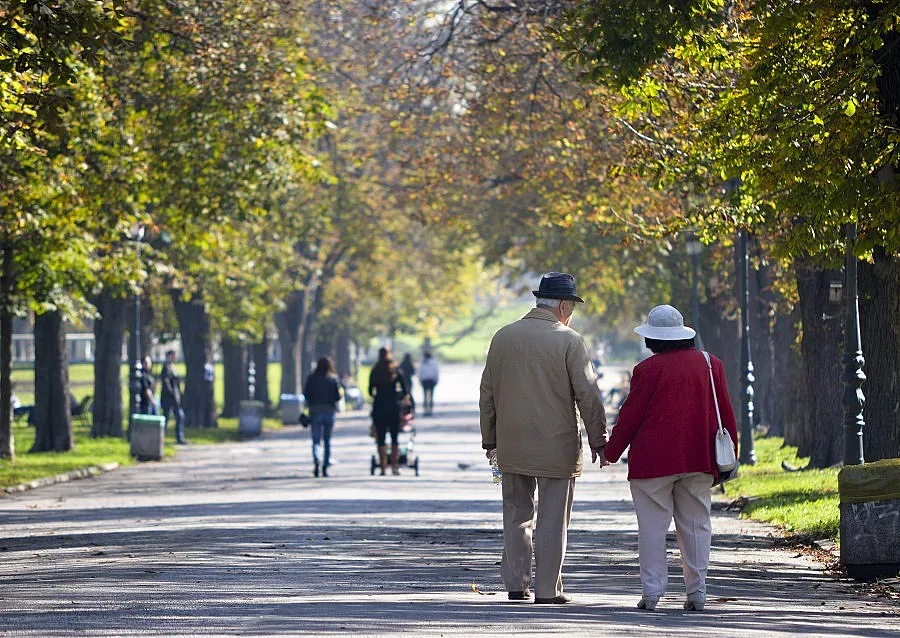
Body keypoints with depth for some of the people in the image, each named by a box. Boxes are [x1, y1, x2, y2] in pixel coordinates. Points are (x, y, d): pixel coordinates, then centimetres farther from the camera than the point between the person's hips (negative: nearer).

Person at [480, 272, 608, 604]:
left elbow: (487, 393, 12)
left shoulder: (503, 337, 7)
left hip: (512, 445, 4)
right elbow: (588, 395, -9)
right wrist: (599, 440, -1)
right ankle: (547, 589, 2)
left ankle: (516, 585, 12)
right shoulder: (569, 340, -8)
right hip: (556, 446, -4)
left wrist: (490, 439, 20)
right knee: (553, 518, 1)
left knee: (516, 514, 12)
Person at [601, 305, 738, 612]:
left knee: (653, 525, 1)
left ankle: (652, 592, -3)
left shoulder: (648, 369, -8)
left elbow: (630, 415, -4)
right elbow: (725, 412, 9)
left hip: (653, 460, -4)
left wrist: (611, 451, 9)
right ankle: (697, 592, 7)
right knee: (695, 525, 9)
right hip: (698, 460, 4)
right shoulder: (710, 364, 6)